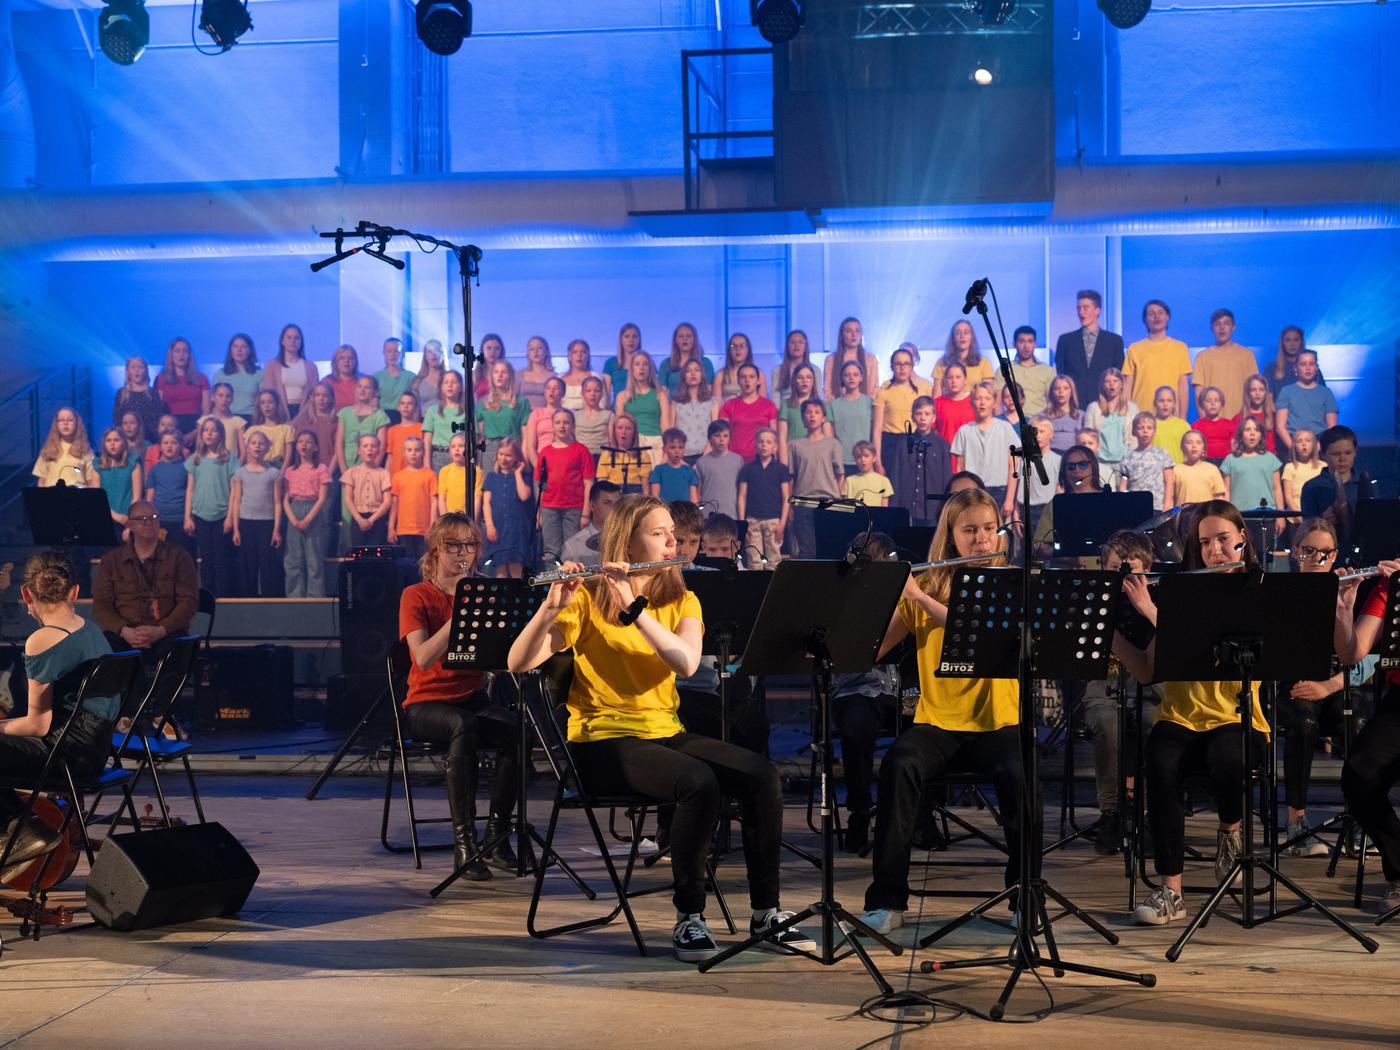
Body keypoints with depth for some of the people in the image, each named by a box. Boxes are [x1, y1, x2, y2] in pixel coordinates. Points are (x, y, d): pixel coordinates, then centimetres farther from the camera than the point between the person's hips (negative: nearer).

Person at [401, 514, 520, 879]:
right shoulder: (416, 596, -2)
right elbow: (423, 658, -18)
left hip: (472, 698, 4)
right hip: (427, 702, -4)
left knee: (516, 728, -29)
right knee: (464, 726, -38)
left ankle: (497, 834, -17)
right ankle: (463, 840, -32)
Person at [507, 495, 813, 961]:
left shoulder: (681, 601, 9)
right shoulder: (588, 599, -4)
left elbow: (686, 662, -14)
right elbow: (519, 663, -14)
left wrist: (633, 608, -23)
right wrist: (551, 606, -29)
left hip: (666, 732, 5)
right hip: (603, 740, -5)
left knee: (761, 774, -19)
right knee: (699, 783, -32)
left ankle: (765, 911, -7)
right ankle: (689, 918, -16)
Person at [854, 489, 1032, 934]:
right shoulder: (923, 585, 7)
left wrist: (920, 597, -22)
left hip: (995, 723, -1)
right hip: (936, 722, 1)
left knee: (1018, 776, -32)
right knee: (898, 767, -31)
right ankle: (886, 900, -23)